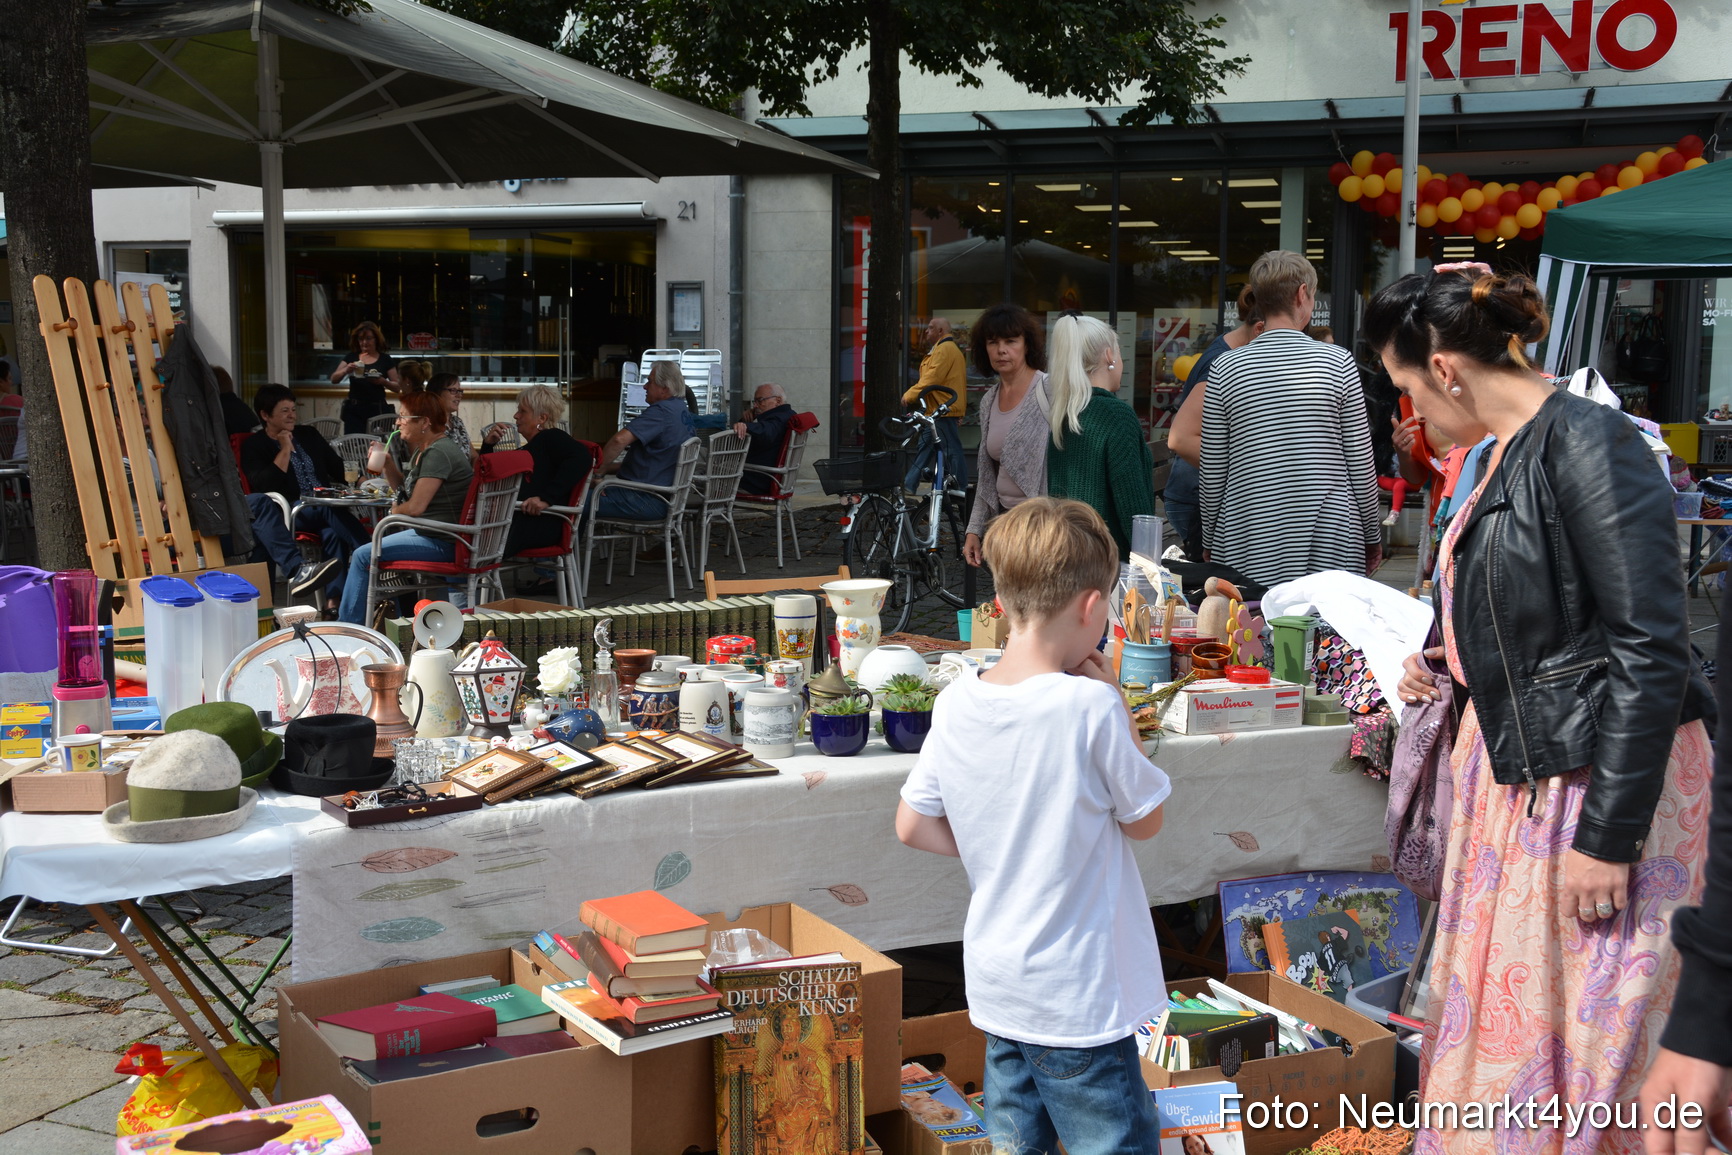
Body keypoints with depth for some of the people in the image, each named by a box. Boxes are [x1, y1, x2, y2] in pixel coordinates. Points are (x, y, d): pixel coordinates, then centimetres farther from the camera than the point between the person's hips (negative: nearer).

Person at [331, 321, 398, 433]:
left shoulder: (385, 359, 5)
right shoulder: (351, 357, 10)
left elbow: (397, 387, 4)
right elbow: (334, 380, 6)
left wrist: (383, 381, -16)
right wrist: (346, 370, -14)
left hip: (377, 410, -1)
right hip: (354, 411, 1)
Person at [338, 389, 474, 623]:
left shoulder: (437, 453, -19)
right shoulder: (422, 452, 14)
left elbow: (415, 506, -23)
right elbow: (405, 489, 26)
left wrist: (394, 511, -1)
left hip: (441, 542, -11)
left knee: (363, 556, -11)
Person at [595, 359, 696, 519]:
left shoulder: (661, 411, -17)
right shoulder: (684, 412, 15)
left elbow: (620, 440, -30)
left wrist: (599, 469, -16)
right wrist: (610, 467, 16)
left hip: (647, 501, -10)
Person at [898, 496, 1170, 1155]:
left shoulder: (955, 705, -4)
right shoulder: (1090, 706, -20)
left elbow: (913, 826, 6)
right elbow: (1145, 820, -7)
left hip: (995, 983, 6)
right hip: (1078, 994, -6)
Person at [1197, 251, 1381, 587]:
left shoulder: (1225, 368, -1)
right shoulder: (1338, 362, -3)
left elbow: (1211, 471, 3)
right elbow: (1361, 464, 1)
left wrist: (1210, 541, 15)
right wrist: (1373, 537, 13)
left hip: (1247, 547, 1)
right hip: (1328, 549, -1)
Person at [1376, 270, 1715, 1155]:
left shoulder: (1588, 442, -17)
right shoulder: (1507, 451, 10)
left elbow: (1650, 649, -21)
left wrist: (1608, 834, -22)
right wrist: (1450, 669, 20)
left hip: (1606, 777, -9)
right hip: (1517, 767, 9)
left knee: (1587, 1029, 0)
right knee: (1496, 1009, 15)